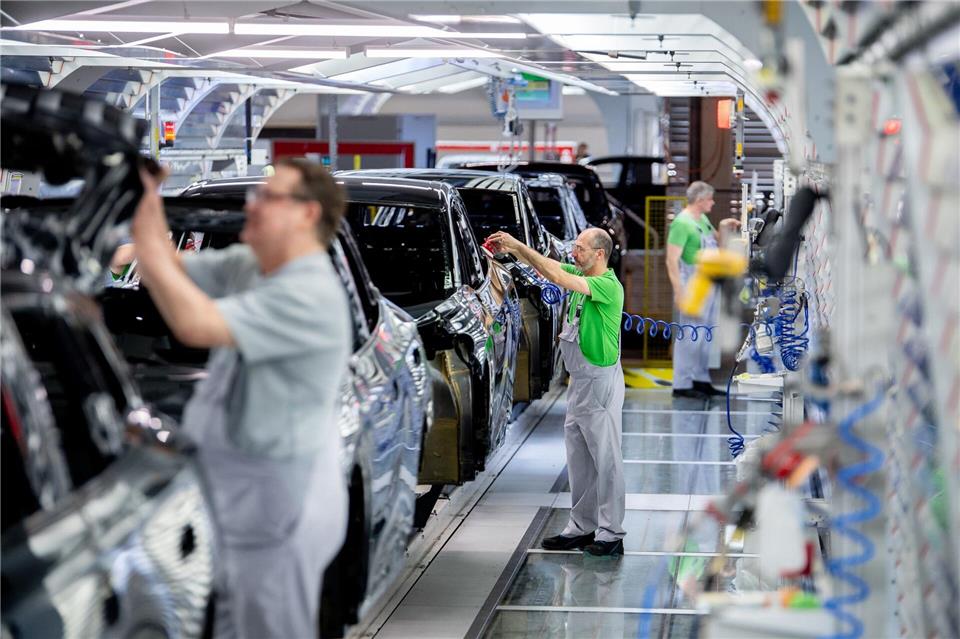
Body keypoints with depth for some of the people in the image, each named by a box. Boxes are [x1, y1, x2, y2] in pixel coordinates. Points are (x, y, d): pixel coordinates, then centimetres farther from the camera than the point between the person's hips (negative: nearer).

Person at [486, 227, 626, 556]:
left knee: (606, 458, -4)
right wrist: (511, 248, -8)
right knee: (578, 457, 13)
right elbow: (549, 267, 9)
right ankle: (582, 527, 20)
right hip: (579, 381, 10)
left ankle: (611, 534, 0)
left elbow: (558, 278, -29)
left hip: (601, 381, -10)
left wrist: (518, 245, -26)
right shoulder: (582, 278, 8)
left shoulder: (609, 286, -20)